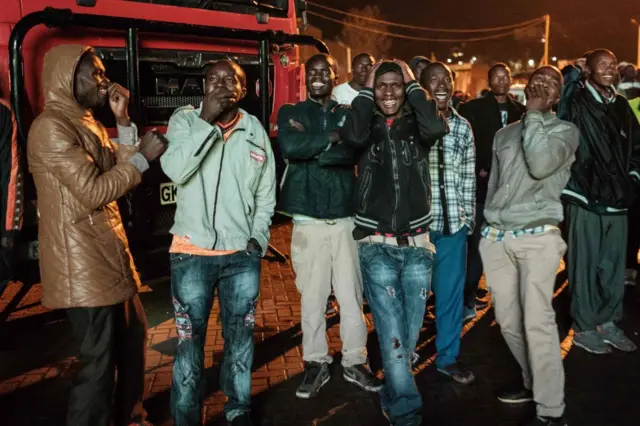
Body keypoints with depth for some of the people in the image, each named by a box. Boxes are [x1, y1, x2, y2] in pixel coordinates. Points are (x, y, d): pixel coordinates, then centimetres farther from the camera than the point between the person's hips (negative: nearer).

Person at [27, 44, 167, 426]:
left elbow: (121, 172, 9)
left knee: (133, 337, 21)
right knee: (99, 359, 0)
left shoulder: (89, 123, 15)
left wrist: (124, 121, 2)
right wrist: (143, 157, -15)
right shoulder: (52, 127, -15)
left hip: (109, 253, 10)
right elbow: (93, 192, -21)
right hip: (83, 265, -10)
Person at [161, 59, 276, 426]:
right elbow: (175, 171, -18)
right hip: (192, 252, -2)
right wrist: (205, 120, -19)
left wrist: (259, 237, 0)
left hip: (242, 254, 2)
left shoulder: (256, 130, 4)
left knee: (240, 338, 15)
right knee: (190, 341, 7)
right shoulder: (184, 119, -2)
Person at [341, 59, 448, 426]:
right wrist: (366, 92, -6)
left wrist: (413, 86, -5)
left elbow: (437, 128, -18)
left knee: (411, 334, 11)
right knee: (392, 335, -7)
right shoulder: (368, 126, 4)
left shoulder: (415, 125, 6)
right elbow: (352, 136, -20)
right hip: (377, 245, -2)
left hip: (416, 243, 2)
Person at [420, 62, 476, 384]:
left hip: (453, 221, 3)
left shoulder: (463, 127, 8)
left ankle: (448, 356, 25)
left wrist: (469, 219, 7)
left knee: (451, 290, 10)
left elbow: (469, 179, 10)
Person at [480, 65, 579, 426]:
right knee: (508, 320, 8)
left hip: (537, 236, -5)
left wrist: (535, 115, -6)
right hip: (496, 236, 5)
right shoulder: (505, 134, 20)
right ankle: (534, 382, 28)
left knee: (537, 321, -12)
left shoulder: (566, 130, 5)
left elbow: (540, 165, -16)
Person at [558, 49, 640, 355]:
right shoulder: (576, 102, -5)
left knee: (614, 265, 13)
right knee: (585, 265, 3)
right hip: (586, 199, -6)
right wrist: (573, 73, -19)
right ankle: (584, 328, 15)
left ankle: (608, 322, 28)